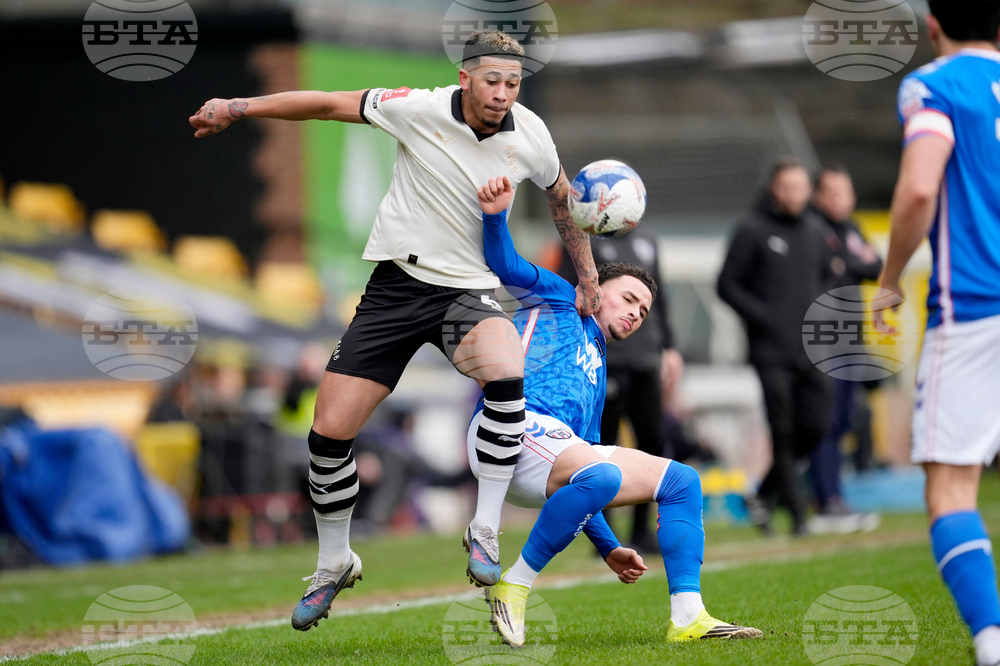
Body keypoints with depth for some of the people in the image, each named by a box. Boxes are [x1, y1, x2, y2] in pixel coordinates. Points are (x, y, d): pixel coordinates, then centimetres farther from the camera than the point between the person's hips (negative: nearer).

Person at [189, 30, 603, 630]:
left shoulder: (530, 135, -5)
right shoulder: (418, 109, -13)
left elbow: (563, 196, 16)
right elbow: (328, 104, -4)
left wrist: (587, 276, 22)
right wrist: (237, 107, -7)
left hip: (469, 290, 0)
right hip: (397, 283, 0)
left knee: (506, 372, -35)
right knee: (329, 431, -5)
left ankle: (485, 532, -19)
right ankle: (334, 567, 21)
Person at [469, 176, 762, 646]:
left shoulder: (597, 377, 35)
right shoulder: (558, 299, 19)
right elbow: (504, 265, 2)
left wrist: (608, 548, 26)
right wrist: (496, 216, -20)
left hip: (563, 444, 8)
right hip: (512, 422, -8)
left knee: (682, 480, 1)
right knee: (601, 475, -36)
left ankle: (688, 617, -11)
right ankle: (512, 587, -24)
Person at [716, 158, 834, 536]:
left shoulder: (816, 232, 14)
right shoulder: (752, 231, -2)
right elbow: (727, 285, -2)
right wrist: (763, 317, -12)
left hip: (811, 349, 5)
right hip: (771, 351, -5)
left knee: (815, 427, 1)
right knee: (783, 431, -8)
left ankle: (765, 494, 18)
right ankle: (797, 512, -3)